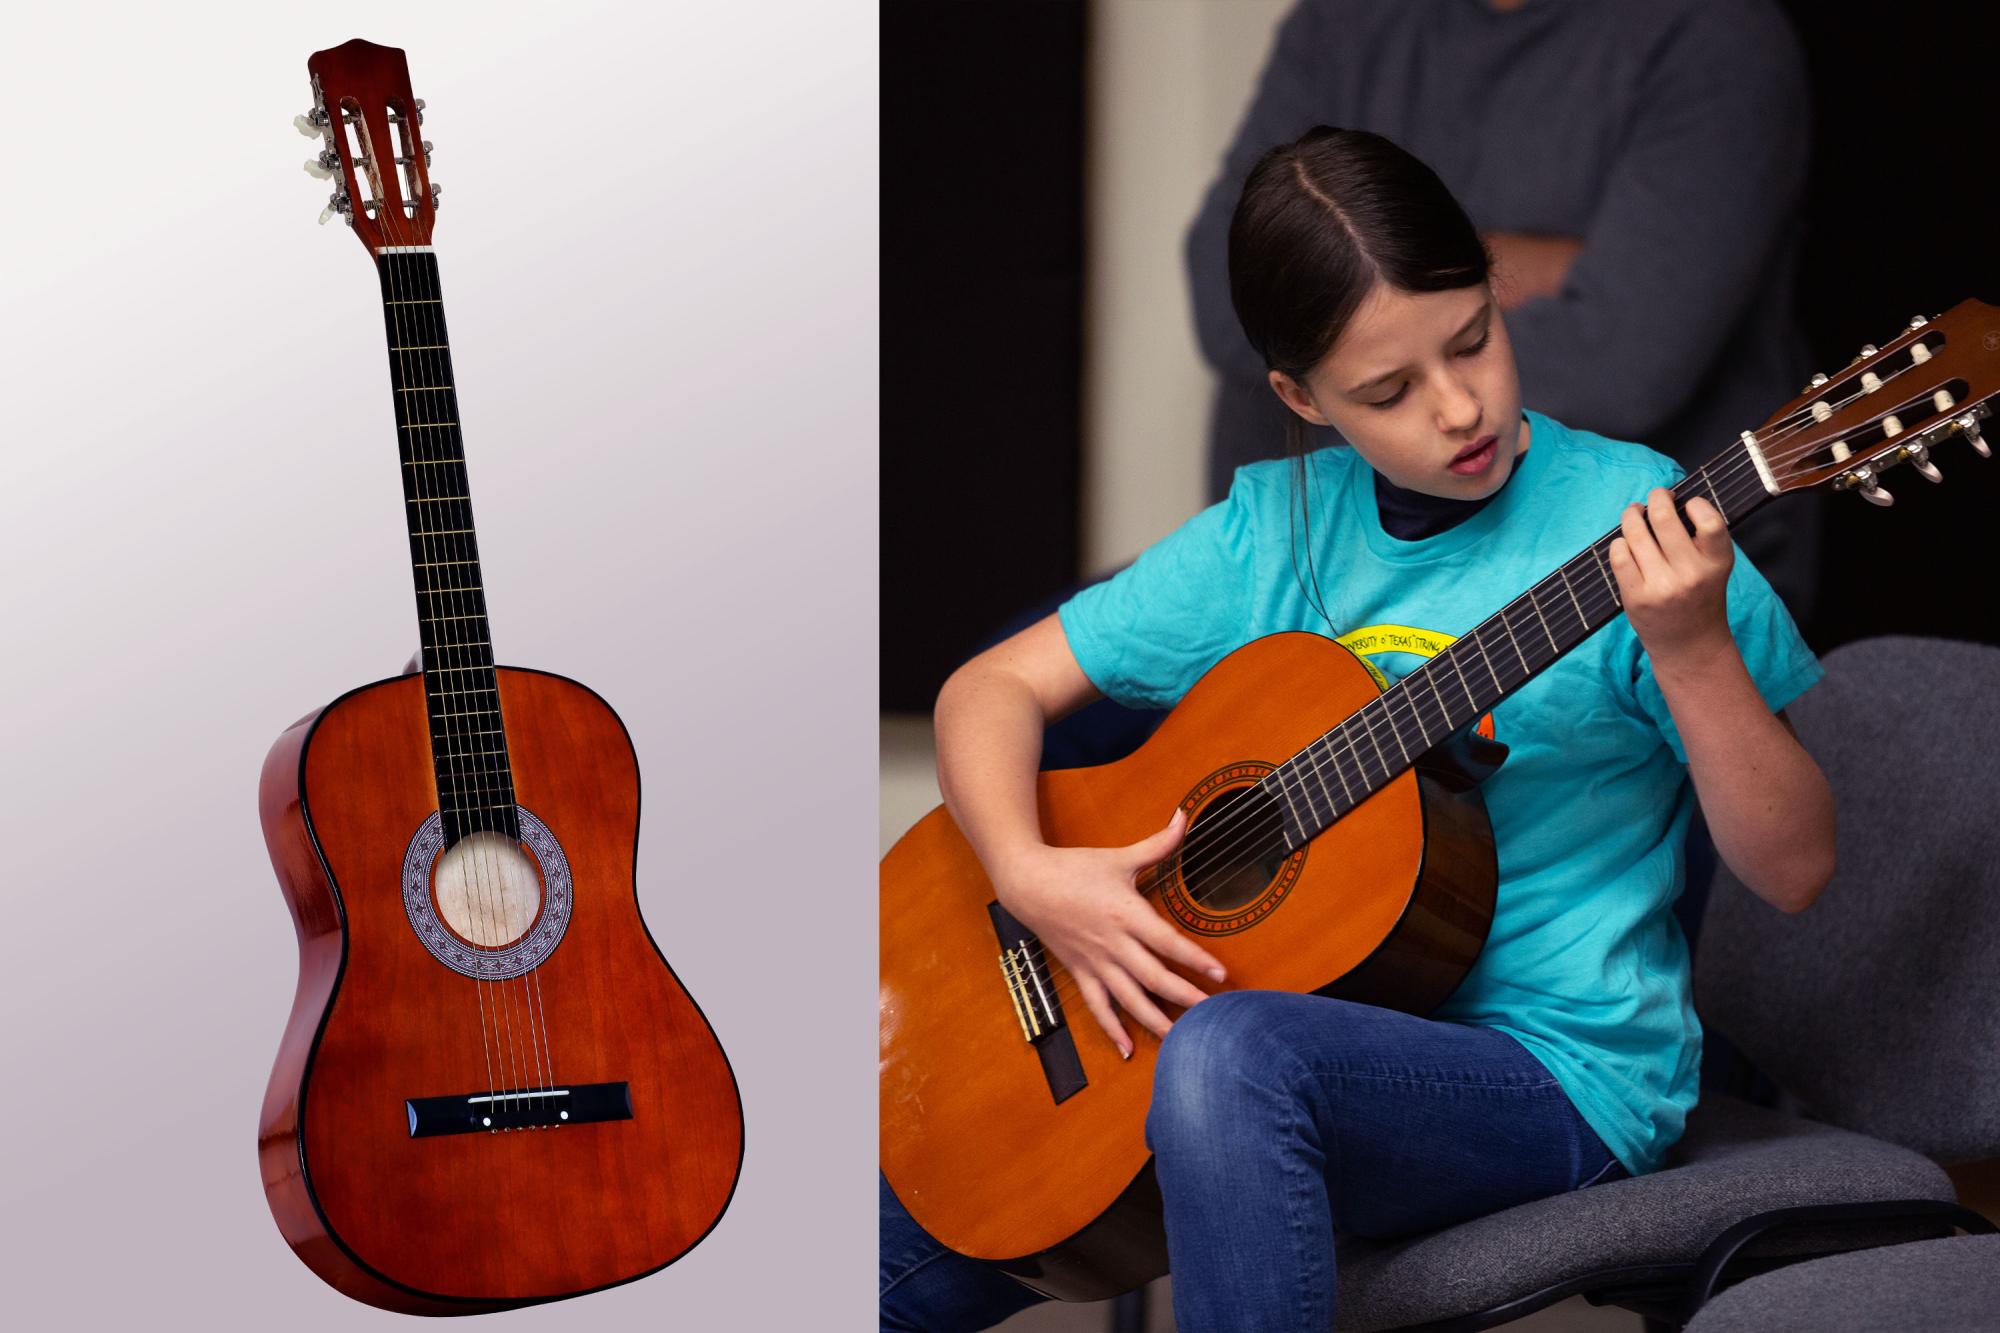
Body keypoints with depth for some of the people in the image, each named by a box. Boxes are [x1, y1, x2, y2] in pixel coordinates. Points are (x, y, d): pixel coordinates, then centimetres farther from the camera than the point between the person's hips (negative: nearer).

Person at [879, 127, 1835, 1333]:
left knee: (1235, 1054, -36)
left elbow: (1795, 868, -10)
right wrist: (1031, 874, -12)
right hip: (1323, 1016, 5)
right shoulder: (1273, 532, 3)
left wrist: (1691, 648, -26)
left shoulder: (1629, 523, -10)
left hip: (1559, 1074, -5)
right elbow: (994, 686, 8)